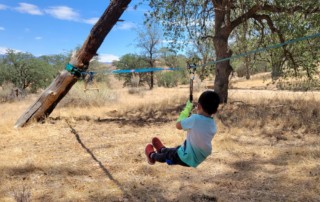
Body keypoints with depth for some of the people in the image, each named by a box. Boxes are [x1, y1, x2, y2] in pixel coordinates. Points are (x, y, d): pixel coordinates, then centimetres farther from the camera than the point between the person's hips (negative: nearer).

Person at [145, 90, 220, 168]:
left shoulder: (195, 119, -29)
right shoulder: (213, 124, -10)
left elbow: (178, 125, -13)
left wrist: (187, 108, -4)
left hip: (187, 158, -5)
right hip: (198, 159, 6)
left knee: (167, 155, 25)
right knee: (175, 150, 32)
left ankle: (152, 155, 53)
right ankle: (162, 149, 61)